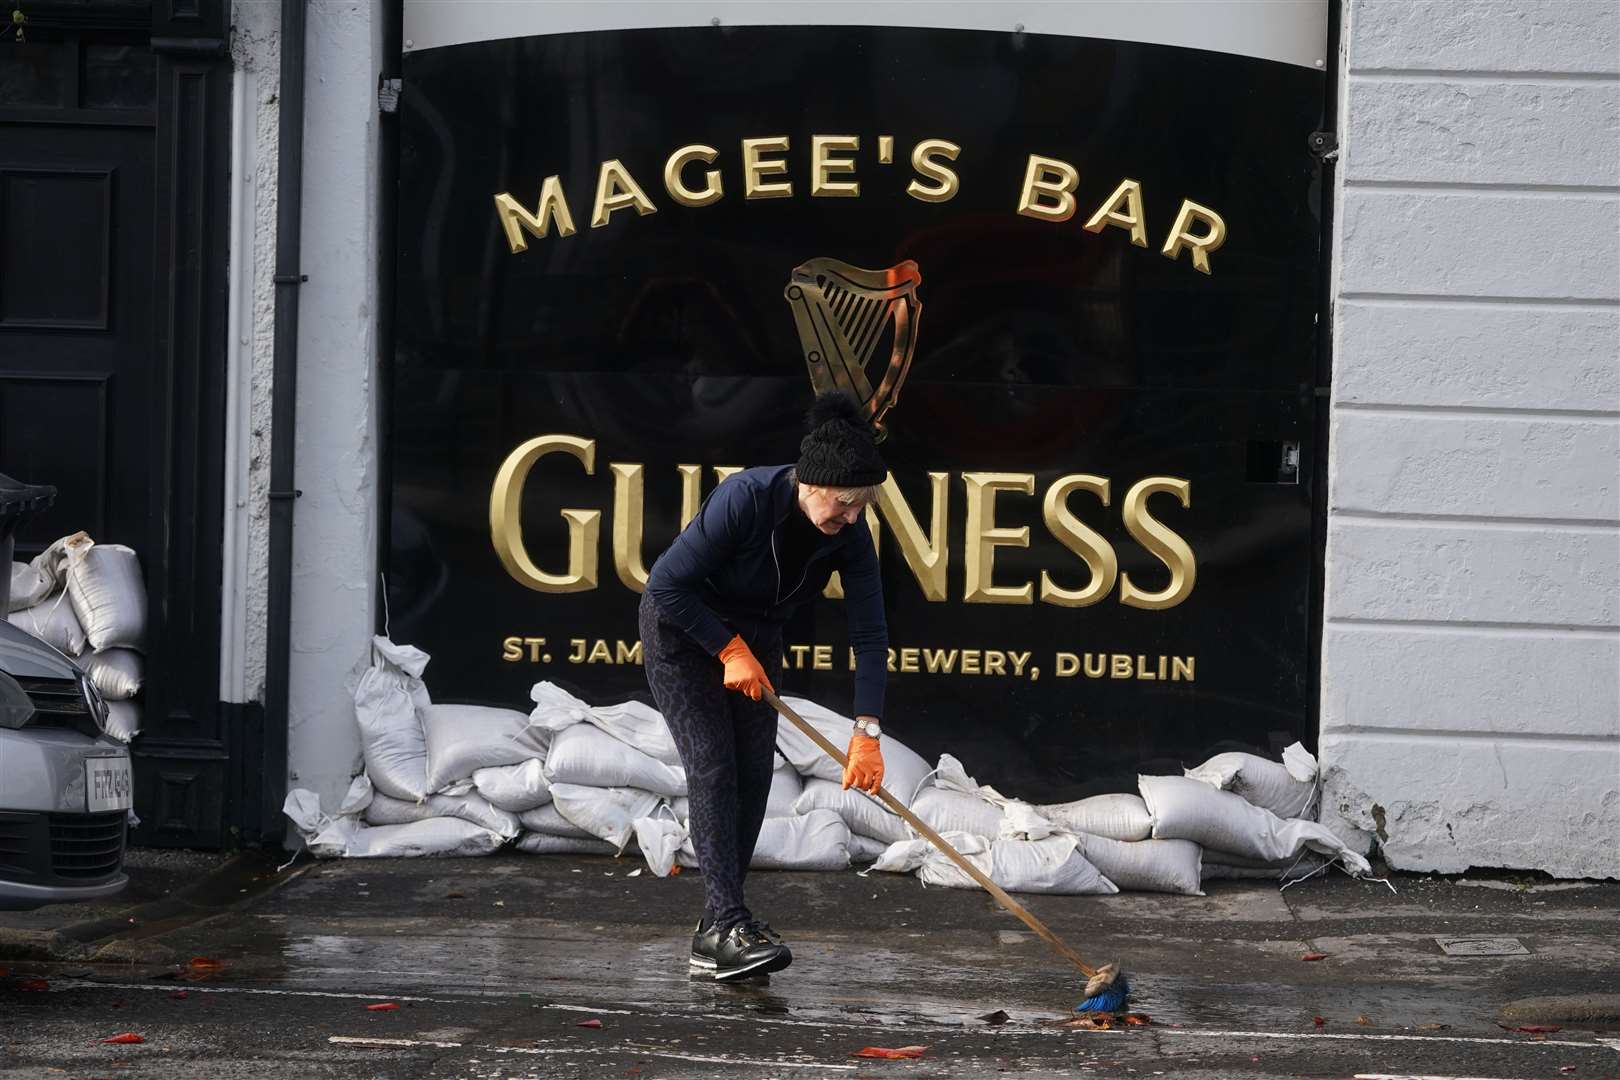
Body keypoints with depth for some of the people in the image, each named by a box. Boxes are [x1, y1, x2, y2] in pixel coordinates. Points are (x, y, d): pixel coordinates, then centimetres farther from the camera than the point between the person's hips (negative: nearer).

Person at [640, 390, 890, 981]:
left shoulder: (849, 534, -19)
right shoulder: (745, 498, -34)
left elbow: (870, 633, -15)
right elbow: (667, 585, -27)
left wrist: (867, 730, -21)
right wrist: (729, 649, -22)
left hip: (753, 635, 6)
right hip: (682, 626, -6)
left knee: (754, 772, -3)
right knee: (713, 767, -16)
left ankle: (718, 925, 3)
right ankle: (725, 923, -22)